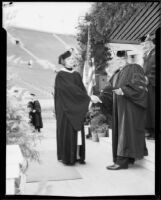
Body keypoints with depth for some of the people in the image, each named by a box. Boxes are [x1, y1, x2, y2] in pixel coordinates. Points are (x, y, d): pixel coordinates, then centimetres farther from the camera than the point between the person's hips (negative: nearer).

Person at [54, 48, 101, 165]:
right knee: (67, 132, -3)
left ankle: (78, 156, 15)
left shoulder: (77, 75, 13)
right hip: (66, 109, -6)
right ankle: (67, 158, 7)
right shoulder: (61, 76, -8)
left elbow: (82, 89, 9)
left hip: (77, 110, 6)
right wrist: (89, 98, -22)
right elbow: (72, 89, -18)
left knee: (79, 132, 7)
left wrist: (85, 105, -4)